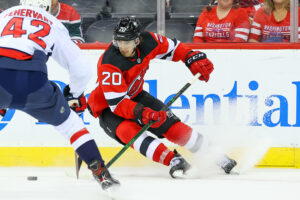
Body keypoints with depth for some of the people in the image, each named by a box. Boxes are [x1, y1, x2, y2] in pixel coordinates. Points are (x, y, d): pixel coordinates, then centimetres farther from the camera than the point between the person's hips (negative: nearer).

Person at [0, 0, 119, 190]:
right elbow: (82, 69, 24)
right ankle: (101, 173, 18)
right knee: (68, 121, 24)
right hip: (32, 79, 0)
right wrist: (74, 95, 43)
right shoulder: (54, 24, 27)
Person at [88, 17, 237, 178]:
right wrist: (141, 112, -47)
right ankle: (172, 160, -40)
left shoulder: (148, 41, -17)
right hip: (107, 107, -5)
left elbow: (172, 48, 5)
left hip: (135, 95, 5)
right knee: (129, 131, -34)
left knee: (172, 125, -3)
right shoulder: (109, 63, -33)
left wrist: (194, 59, -9)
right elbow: (116, 103, -35)